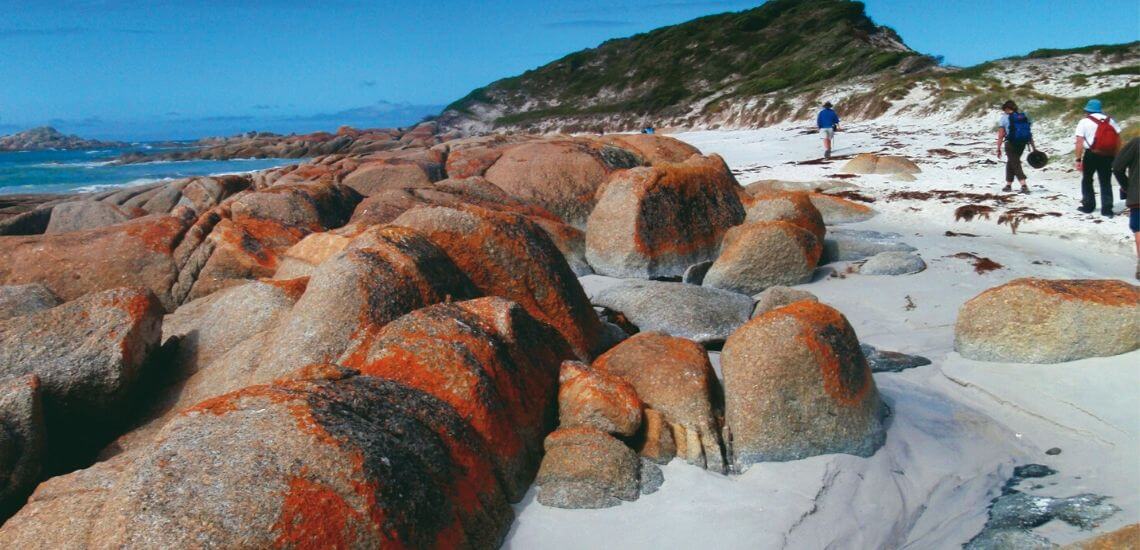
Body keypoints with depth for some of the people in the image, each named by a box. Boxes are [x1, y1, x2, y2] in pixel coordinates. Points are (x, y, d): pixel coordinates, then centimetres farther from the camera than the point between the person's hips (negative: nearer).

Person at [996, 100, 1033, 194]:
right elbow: (1030, 134, 7)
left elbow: (1001, 135, -9)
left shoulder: (1005, 117, -4)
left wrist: (998, 149, -7)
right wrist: (1034, 147, 10)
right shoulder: (1024, 116, 9)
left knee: (1016, 164, -3)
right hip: (1022, 144, 5)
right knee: (1011, 162, 22)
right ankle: (1008, 185, 28)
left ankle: (1024, 185, -20)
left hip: (1011, 144, -5)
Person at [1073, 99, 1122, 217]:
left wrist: (1078, 159, -10)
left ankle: (1088, 206, 17)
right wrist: (1116, 156, 11)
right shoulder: (1110, 120, 11)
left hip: (1091, 154, -3)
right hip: (1108, 156, 3)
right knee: (1106, 182, 9)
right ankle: (1107, 209, 4)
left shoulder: (1084, 122, -2)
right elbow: (1118, 139, 6)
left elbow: (1079, 142, -11)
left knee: (1087, 180, 15)